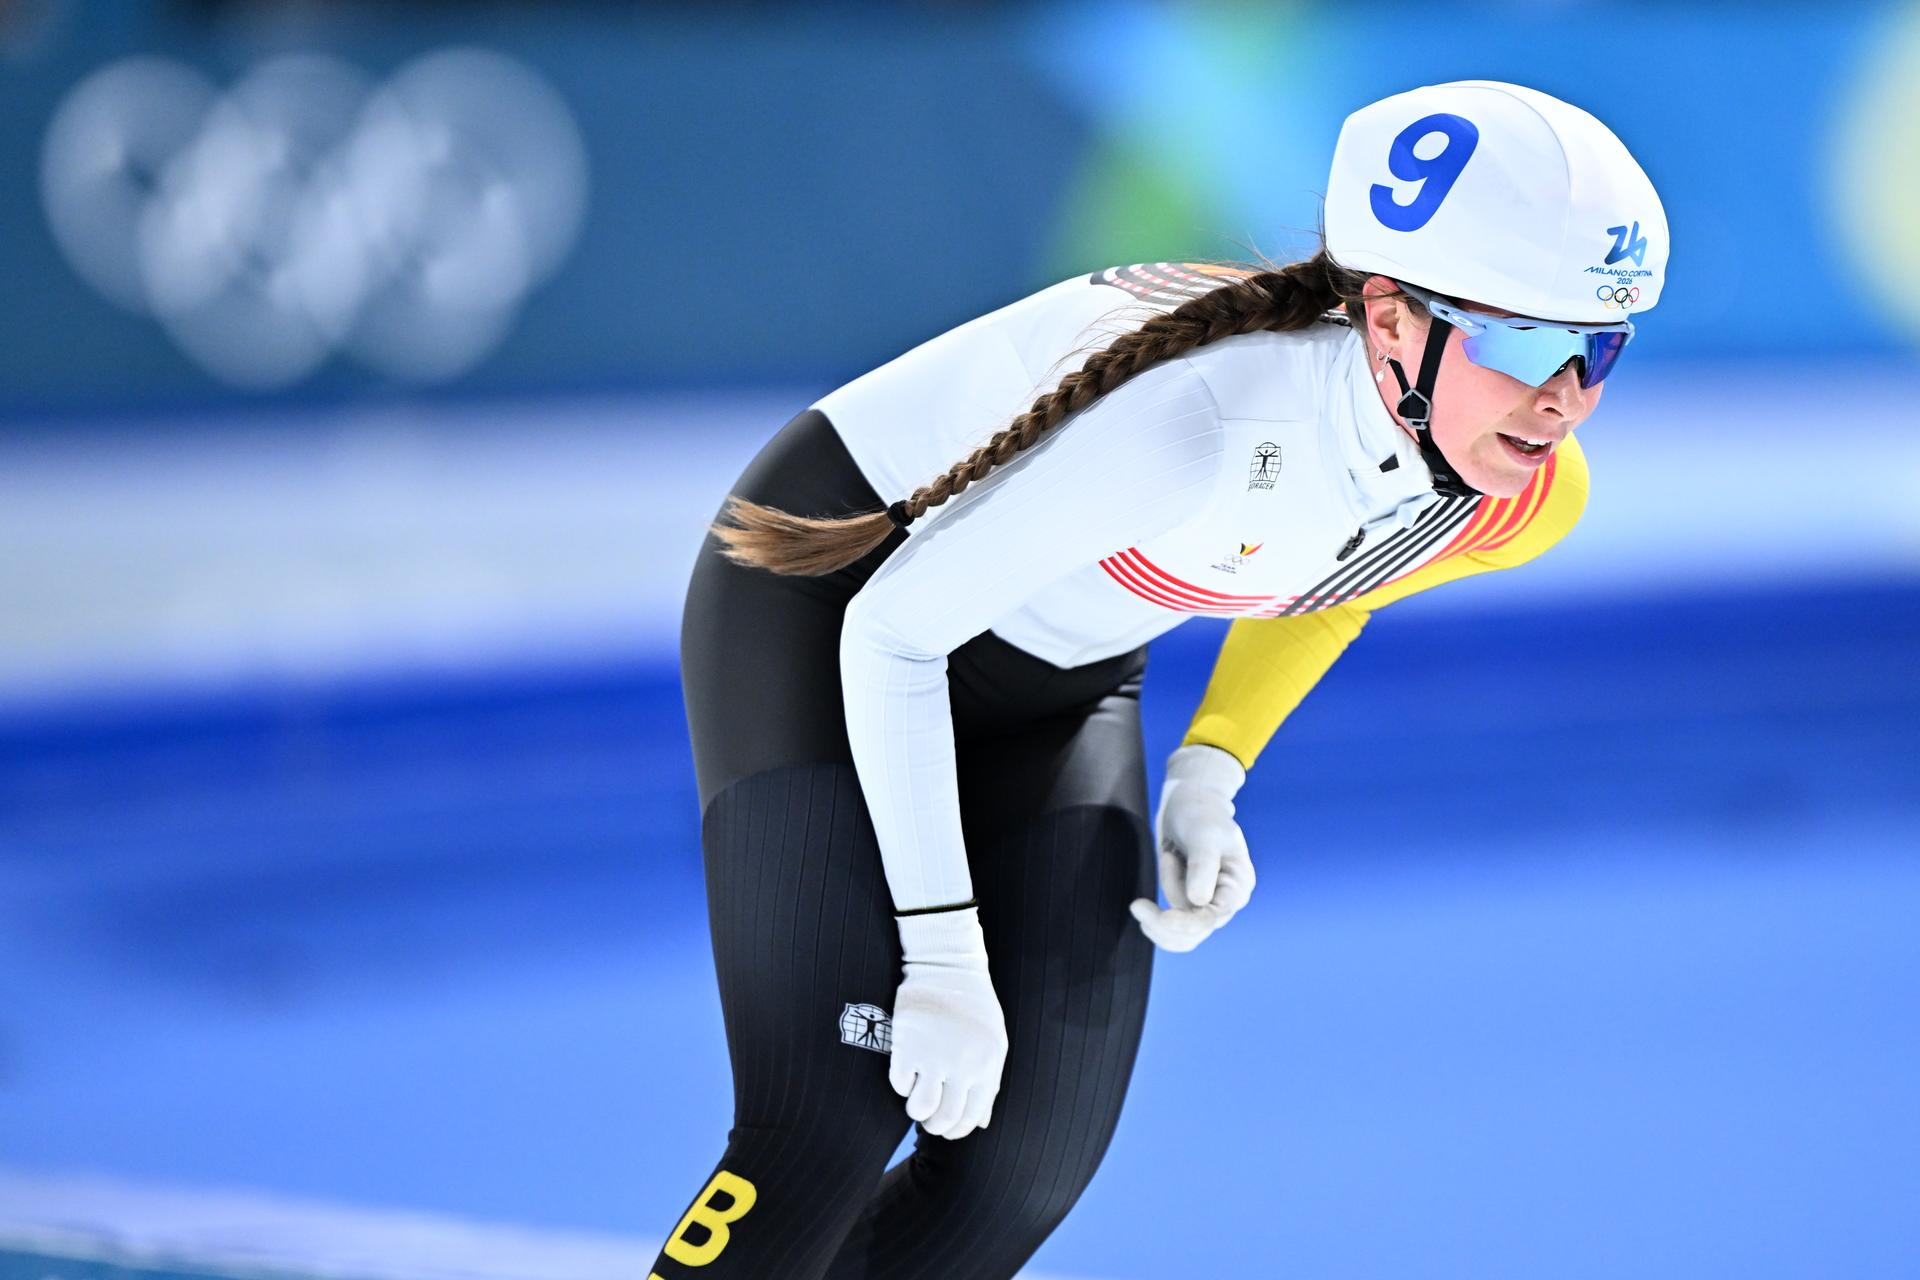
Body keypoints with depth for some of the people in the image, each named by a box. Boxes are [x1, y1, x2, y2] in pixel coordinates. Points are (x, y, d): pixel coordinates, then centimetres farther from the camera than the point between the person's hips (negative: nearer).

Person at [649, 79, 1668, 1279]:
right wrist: (943, 958, -24)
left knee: (1027, 1165, -5)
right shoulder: (1204, 416, -39)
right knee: (829, 1131, -19)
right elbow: (893, 628, -26)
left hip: (1059, 683, 6)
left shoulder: (1530, 502, -18)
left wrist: (1209, 774, -3)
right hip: (835, 593, -6)